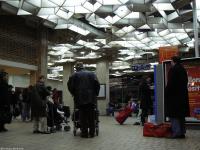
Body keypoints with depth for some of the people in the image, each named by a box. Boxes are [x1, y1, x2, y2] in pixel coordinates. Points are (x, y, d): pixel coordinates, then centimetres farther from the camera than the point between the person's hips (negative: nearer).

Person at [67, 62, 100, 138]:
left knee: (83, 116, 3)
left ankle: (84, 133, 4)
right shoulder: (92, 74, 11)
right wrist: (95, 94, 11)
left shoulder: (74, 75, 6)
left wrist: (74, 94, 13)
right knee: (91, 116, 6)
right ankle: (92, 133, 10)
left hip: (80, 99, -2)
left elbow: (70, 86, 0)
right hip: (91, 98, 2)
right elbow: (97, 85, 1)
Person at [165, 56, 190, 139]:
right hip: (182, 95, 8)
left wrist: (166, 93, -9)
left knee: (174, 114, -5)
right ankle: (182, 132, 16)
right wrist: (182, 91, 19)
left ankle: (176, 132, -7)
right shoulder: (183, 70, 14)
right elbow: (185, 83, 15)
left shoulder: (173, 70, -11)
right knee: (181, 114, 12)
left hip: (173, 95, -8)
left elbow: (170, 83, -16)